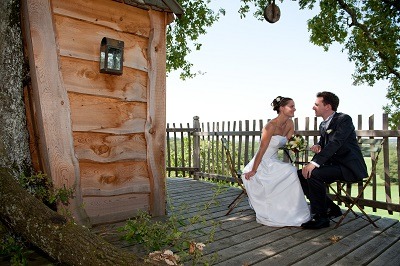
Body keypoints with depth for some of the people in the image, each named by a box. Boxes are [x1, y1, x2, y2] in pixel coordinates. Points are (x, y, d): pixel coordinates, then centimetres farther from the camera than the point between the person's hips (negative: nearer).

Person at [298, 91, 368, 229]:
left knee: (313, 174, -29)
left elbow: (335, 143, -26)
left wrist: (314, 163, -35)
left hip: (349, 167, -9)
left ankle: (321, 216, -12)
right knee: (301, 175, -3)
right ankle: (331, 209, 7)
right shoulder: (323, 125, 13)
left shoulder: (344, 119, -13)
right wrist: (317, 146, -3)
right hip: (333, 165, 9)